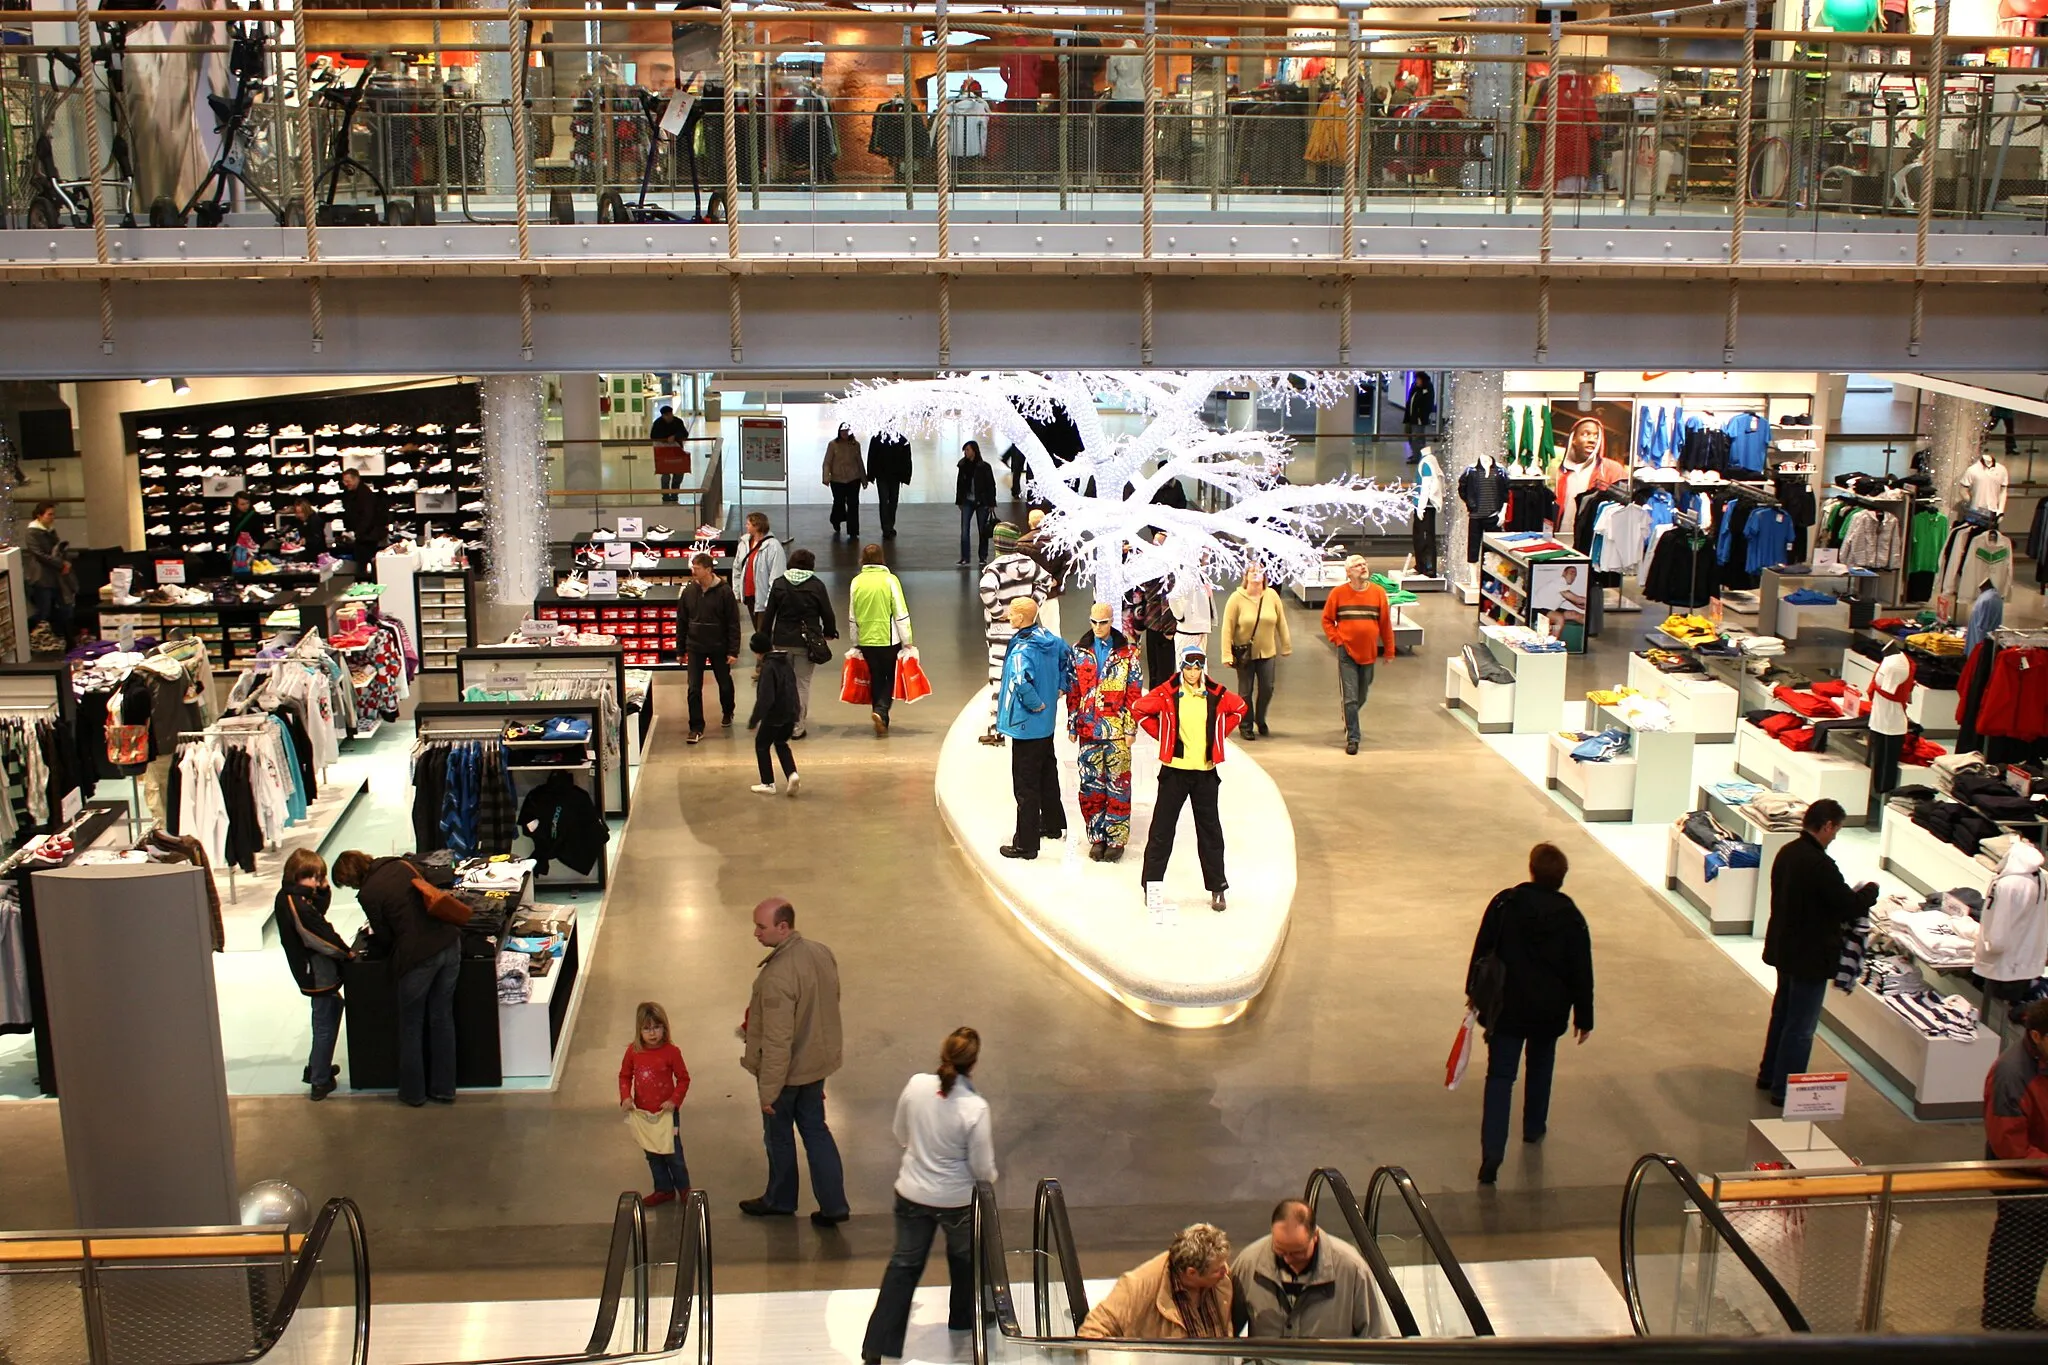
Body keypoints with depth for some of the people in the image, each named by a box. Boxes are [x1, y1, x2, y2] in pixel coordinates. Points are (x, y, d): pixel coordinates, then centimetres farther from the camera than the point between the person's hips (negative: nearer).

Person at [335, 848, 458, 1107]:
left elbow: (384, 939, -1)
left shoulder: (367, 894, -9)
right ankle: (443, 1088, 26)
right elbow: (441, 878, 20)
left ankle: (413, 1092, 25)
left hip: (419, 957, -6)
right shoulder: (401, 865, 7)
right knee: (443, 1019, 17)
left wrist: (371, 941, 21)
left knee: (411, 1027, 14)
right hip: (449, 944, 6)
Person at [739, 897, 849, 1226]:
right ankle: (833, 1204, 21)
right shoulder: (822, 953, -7)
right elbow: (831, 1002, 9)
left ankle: (780, 1200, 36)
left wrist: (768, 1091, -20)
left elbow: (777, 1042, -29)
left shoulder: (777, 976, -32)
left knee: (779, 1135, 16)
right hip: (818, 1062, 7)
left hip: (786, 1069, -7)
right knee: (815, 1129, 19)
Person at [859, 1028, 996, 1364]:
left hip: (911, 1193, 3)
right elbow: (982, 1168, -16)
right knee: (964, 1258, 27)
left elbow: (901, 1134, 1)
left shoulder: (917, 1085, -17)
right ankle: (963, 1318, 49)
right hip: (957, 1199, -3)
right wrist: (990, 1177, 7)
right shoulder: (975, 1108, -27)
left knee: (904, 1265, 18)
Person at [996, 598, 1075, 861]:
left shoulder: (1021, 650, -25)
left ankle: (1025, 844, 5)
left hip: (1026, 725, -9)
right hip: (1047, 724, 9)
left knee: (1025, 785, -1)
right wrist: (1061, 688, 17)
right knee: (1047, 774, 25)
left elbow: (1021, 682, -42)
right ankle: (1052, 825, 41)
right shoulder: (1050, 639, 1)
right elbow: (1069, 657, 20)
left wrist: (1036, 704, -25)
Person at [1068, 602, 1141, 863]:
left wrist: (1131, 728, -4)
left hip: (1117, 728, -2)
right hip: (1088, 728, 2)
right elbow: (1073, 690, 10)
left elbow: (1134, 691, 0)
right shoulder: (1079, 650, 7)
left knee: (1118, 783, 0)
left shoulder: (1127, 652, 0)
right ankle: (1097, 837, 14)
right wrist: (1072, 724, 7)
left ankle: (1117, 838, 6)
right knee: (1091, 783, 4)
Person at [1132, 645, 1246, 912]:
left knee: (1210, 830, 8)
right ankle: (1151, 886, 11)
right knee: (1162, 829, 2)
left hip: (1205, 772, 2)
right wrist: (1161, 735, 2)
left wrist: (1219, 736, 10)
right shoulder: (1166, 694, -6)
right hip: (1174, 770, -1)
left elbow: (1239, 709, 17)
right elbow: (1139, 708, 4)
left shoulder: (1217, 695, 0)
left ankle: (1217, 888, 16)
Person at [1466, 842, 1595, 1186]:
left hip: (1506, 1006, -1)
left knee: (1500, 1076, -1)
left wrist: (1474, 992, 10)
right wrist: (1583, 1016, 6)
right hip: (1549, 1009, 1)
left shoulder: (1504, 904, -9)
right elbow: (1581, 972, -3)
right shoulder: (1570, 917, -7)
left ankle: (1492, 1151, -13)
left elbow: (1482, 951, -3)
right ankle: (1534, 1128, 41)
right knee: (1540, 1066, 26)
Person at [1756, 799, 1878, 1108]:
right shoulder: (1821, 865, -27)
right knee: (1801, 1026, 3)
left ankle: (1769, 1075, 36)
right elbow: (1849, 907, -20)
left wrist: (1854, 896, 10)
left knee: (1783, 1012, 23)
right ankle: (1784, 1089, 11)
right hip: (1810, 955, -9)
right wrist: (1870, 892, 0)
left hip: (1784, 948, 9)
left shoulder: (1787, 853, 1)